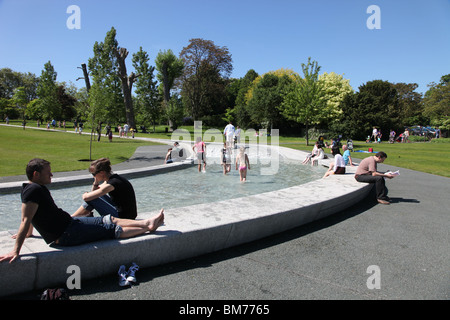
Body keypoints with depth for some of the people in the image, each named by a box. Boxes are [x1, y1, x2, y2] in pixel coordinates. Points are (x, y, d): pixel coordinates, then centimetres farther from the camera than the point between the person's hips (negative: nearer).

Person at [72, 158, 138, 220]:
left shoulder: (113, 183, -22)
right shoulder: (111, 179, 6)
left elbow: (86, 197, -21)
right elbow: (94, 192, 18)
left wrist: (85, 195, 1)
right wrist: (96, 182, 0)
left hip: (122, 218, -9)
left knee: (91, 199, -7)